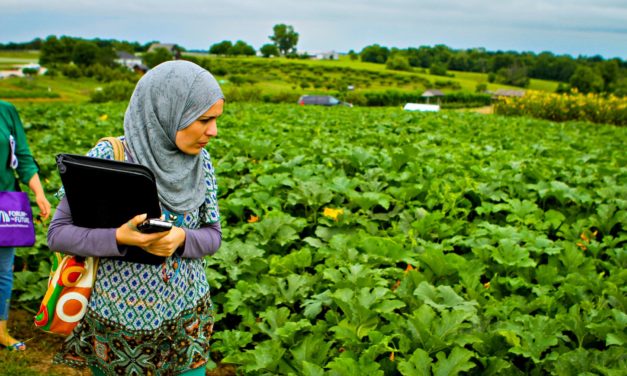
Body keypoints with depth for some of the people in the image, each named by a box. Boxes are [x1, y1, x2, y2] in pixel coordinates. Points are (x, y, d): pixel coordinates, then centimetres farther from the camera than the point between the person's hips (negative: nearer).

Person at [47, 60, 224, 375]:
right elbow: (58, 233, -12)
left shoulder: (199, 161, -6)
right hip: (118, 316, -3)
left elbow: (212, 235, -1)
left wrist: (181, 238, -23)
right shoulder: (106, 158, -17)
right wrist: (120, 237, -30)